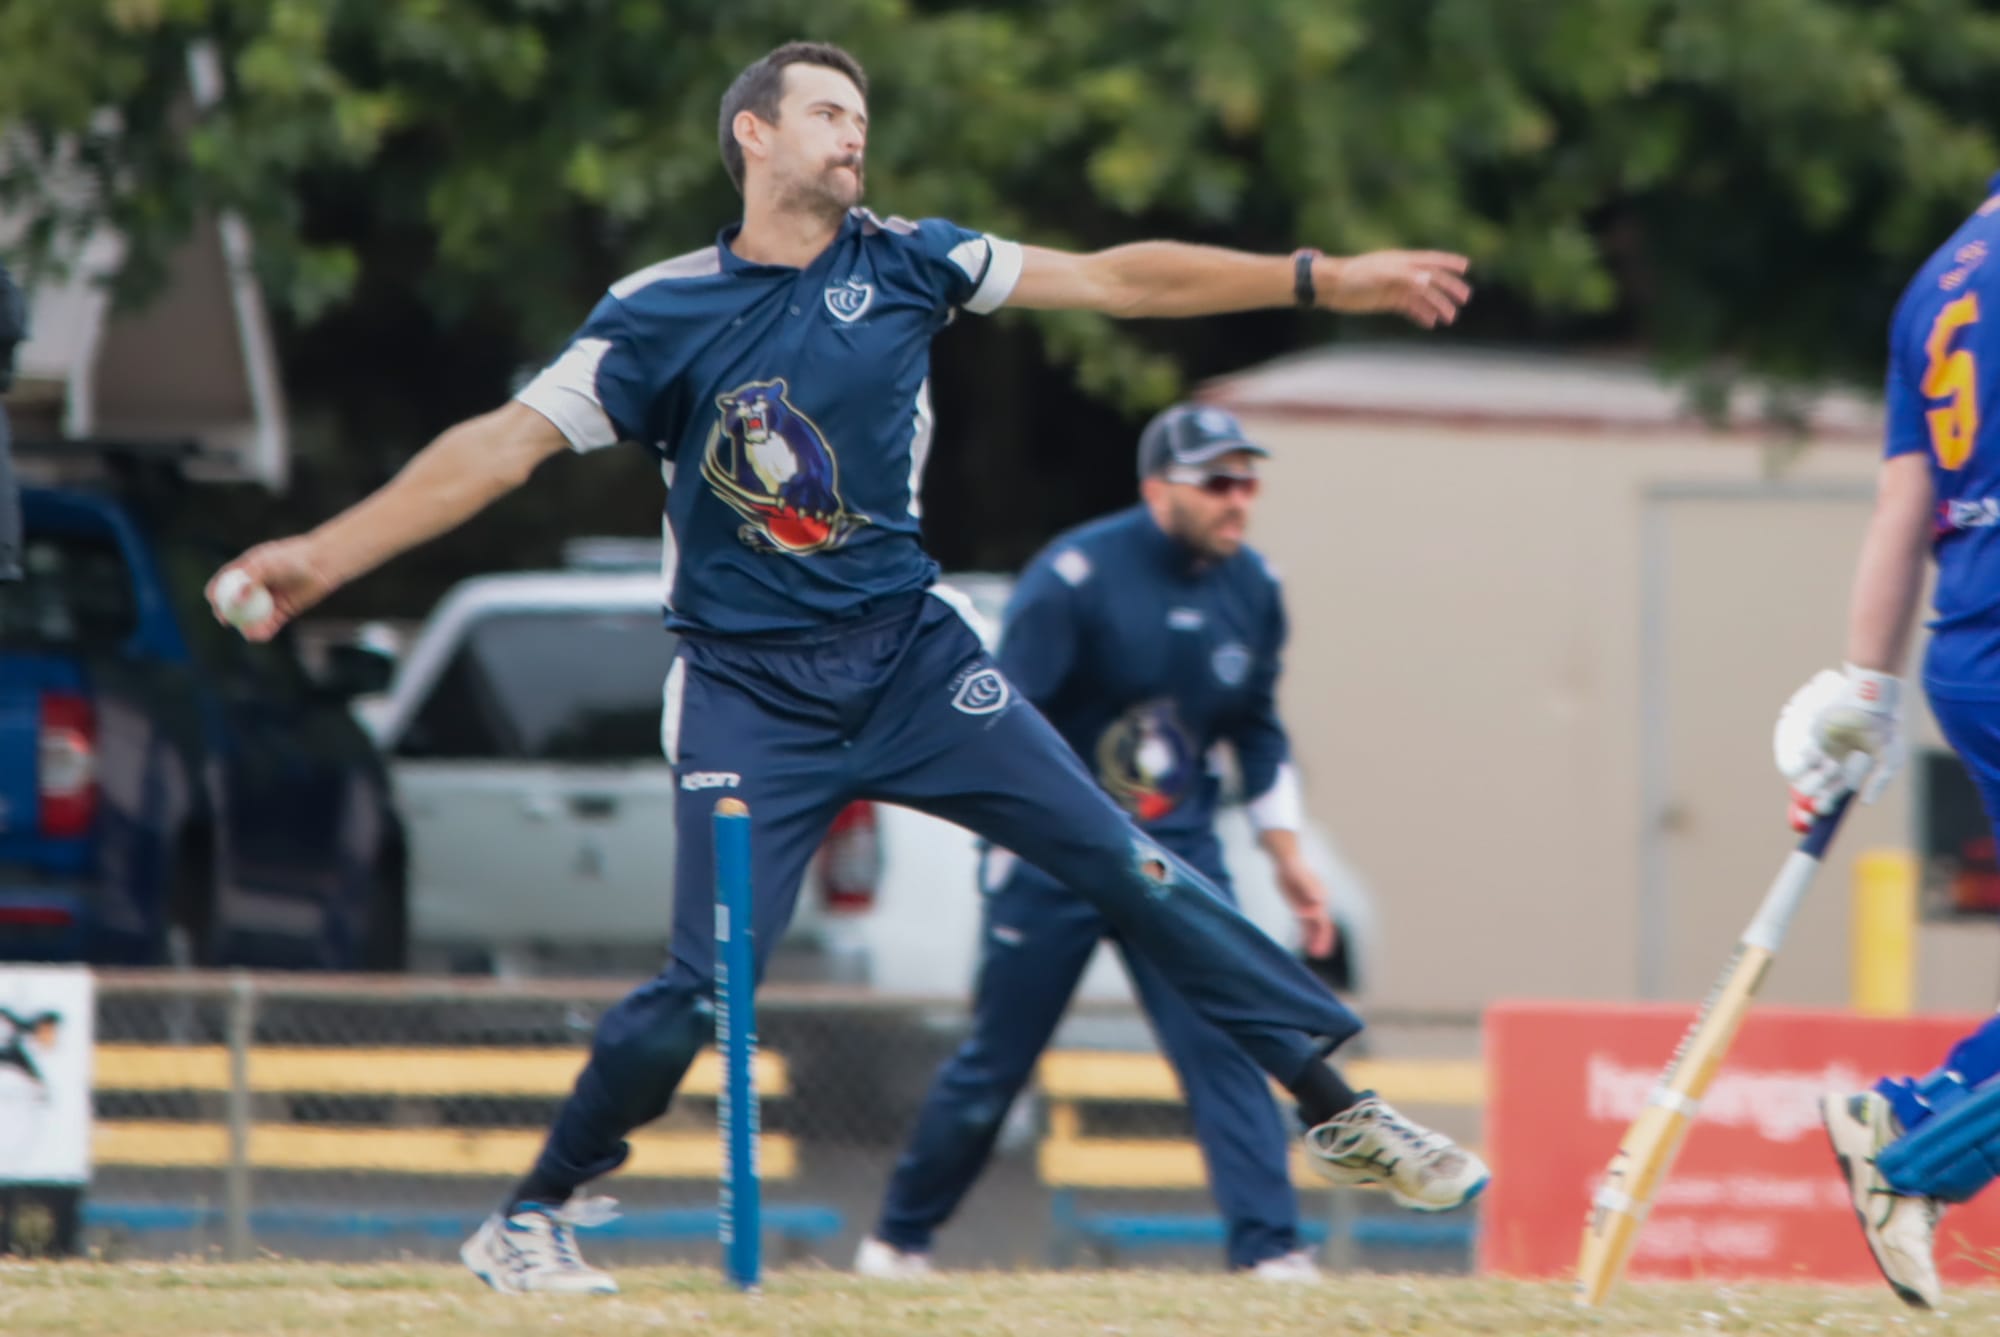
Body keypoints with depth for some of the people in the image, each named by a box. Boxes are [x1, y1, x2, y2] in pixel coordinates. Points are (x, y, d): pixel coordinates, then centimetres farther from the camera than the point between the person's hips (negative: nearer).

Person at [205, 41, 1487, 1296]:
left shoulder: (899, 262, 2)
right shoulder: (662, 312, -7)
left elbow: (1109, 278, 4)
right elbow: (508, 442, -11)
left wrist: (1325, 279, 1)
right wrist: (326, 553, -21)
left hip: (912, 656, 3)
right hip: (753, 691, -3)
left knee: (1123, 861, -4)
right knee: (706, 982, -11)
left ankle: (1333, 1104, 4)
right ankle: (533, 1217, 7)